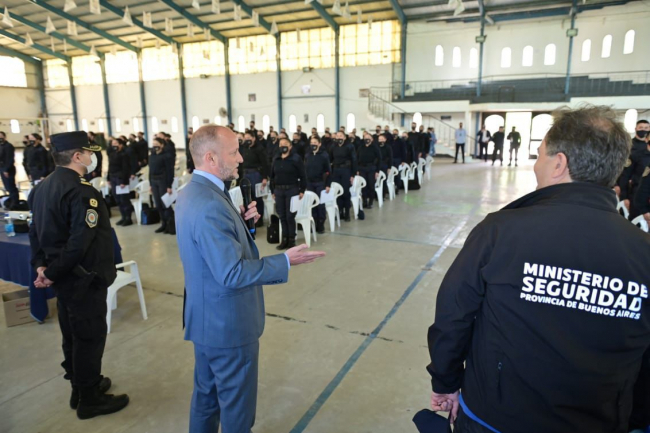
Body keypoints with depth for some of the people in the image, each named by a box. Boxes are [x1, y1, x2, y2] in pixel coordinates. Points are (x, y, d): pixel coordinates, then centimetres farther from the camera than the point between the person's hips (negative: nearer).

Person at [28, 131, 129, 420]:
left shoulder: (42, 187, 7)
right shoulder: (82, 192, -23)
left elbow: (36, 231, 10)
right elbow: (80, 242, -28)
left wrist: (41, 265, 5)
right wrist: (52, 273, -17)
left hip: (63, 277, 9)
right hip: (84, 279, -9)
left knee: (72, 334, 21)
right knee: (89, 337, 5)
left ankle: (80, 387, 38)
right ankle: (90, 400, 20)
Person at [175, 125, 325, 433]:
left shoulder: (191, 194, 4)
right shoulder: (210, 205, -29)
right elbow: (232, 273, -29)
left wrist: (240, 221, -2)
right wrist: (285, 262, -22)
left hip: (206, 317, 10)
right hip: (228, 323, -10)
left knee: (206, 393, 26)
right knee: (237, 402, 13)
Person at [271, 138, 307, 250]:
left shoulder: (296, 159, -5)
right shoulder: (276, 160, 9)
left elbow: (303, 175, -6)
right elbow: (272, 176, 15)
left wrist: (302, 190, -10)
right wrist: (272, 191, 11)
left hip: (292, 190, -5)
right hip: (278, 190, 5)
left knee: (290, 216, -2)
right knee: (282, 216, 8)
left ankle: (292, 239, 10)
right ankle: (284, 239, 17)